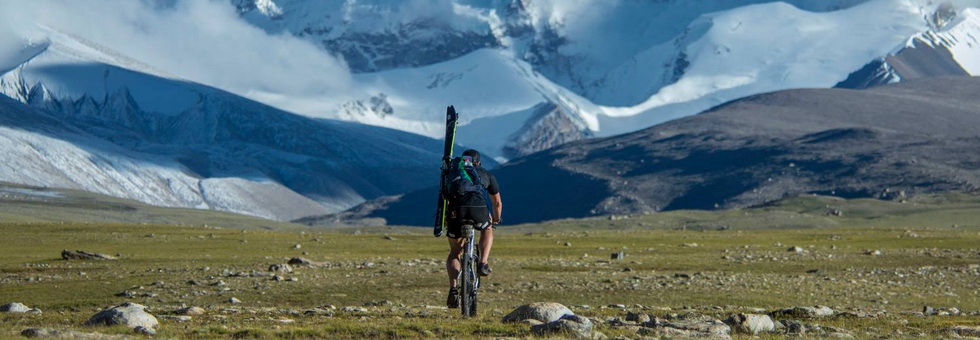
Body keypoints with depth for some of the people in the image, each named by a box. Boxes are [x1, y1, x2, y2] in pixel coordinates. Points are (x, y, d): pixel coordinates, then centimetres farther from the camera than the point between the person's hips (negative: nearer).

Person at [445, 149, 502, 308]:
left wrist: (444, 220, 49)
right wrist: (496, 220, 58)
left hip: (456, 212, 1)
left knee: (454, 253, 20)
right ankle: (483, 264, 14)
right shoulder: (487, 175, 30)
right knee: (487, 230, 35)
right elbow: (497, 203, 39)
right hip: (478, 211, -1)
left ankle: (453, 289, 2)